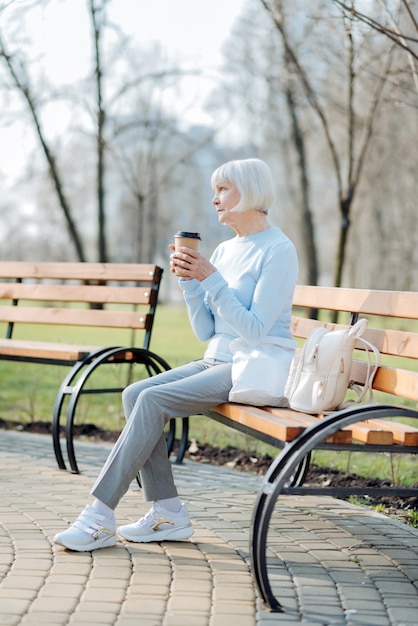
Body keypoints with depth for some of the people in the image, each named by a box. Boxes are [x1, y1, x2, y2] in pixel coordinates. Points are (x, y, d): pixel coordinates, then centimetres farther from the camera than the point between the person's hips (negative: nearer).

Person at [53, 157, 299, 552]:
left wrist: (211, 279, -20)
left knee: (153, 400, -23)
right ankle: (168, 513, -9)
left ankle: (100, 517, -20)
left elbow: (255, 332, -18)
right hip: (218, 362, 8)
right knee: (134, 394, -11)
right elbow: (205, 331, 12)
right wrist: (188, 281, -2)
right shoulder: (225, 250, 14)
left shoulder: (278, 250, -10)